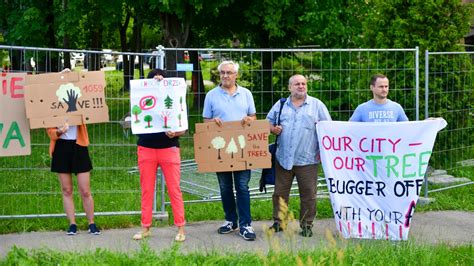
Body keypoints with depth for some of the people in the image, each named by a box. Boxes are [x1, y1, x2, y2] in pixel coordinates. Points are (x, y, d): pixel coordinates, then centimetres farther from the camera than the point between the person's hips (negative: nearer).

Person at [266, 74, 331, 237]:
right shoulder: (280, 105, 12)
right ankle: (278, 222, 18)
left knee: (308, 194, 0)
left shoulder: (317, 105, 5)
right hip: (283, 157, 2)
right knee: (280, 192, 7)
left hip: (307, 159, -2)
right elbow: (268, 123, 17)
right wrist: (273, 129, -5)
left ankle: (307, 225, 10)